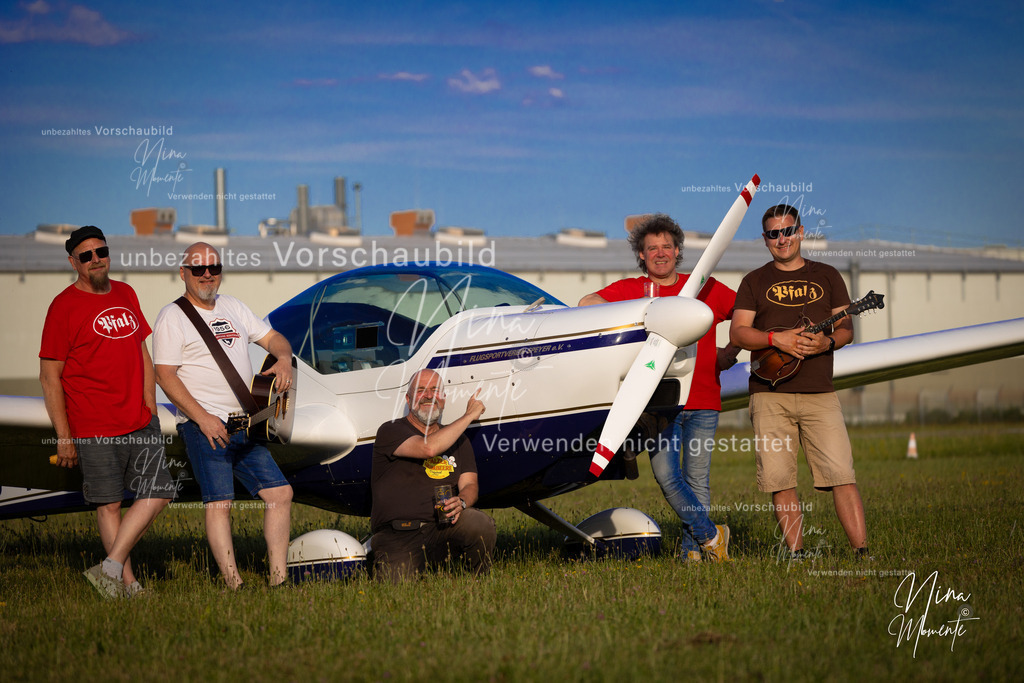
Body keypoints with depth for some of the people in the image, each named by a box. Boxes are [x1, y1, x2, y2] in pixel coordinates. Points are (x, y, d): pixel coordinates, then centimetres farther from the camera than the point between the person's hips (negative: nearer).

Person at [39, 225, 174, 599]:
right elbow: (49, 377, -7)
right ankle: (128, 584, 9)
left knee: (158, 494, -1)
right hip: (94, 428, -6)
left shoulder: (125, 295, 12)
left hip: (140, 422, 6)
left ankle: (110, 569, 3)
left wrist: (150, 408, 13)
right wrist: (64, 437, -10)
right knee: (109, 504, 1)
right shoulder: (64, 307, -7)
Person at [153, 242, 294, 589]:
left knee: (280, 492, 2)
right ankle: (234, 584, -14)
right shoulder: (173, 316, -4)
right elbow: (165, 375, -11)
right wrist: (203, 418, -18)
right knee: (219, 503, -14)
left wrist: (283, 359, -3)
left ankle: (278, 579, 7)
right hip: (204, 427, -7)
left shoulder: (232, 307, 17)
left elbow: (272, 337, 22)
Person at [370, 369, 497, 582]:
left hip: (441, 529, 3)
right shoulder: (391, 432, 1)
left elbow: (469, 484, 8)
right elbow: (428, 448, -19)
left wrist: (461, 502, -18)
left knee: (477, 522, -30)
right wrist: (469, 416, -9)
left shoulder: (458, 439, 19)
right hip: (397, 537, -3)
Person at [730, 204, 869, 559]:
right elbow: (737, 332, 3)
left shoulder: (827, 276, 14)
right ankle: (796, 554, 4)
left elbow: (846, 328, 12)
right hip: (770, 393, 0)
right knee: (779, 477, -4)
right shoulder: (755, 281, 11)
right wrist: (776, 338, -14)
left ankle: (862, 553, -10)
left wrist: (827, 341, -11)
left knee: (842, 474, -9)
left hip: (819, 393, 0)